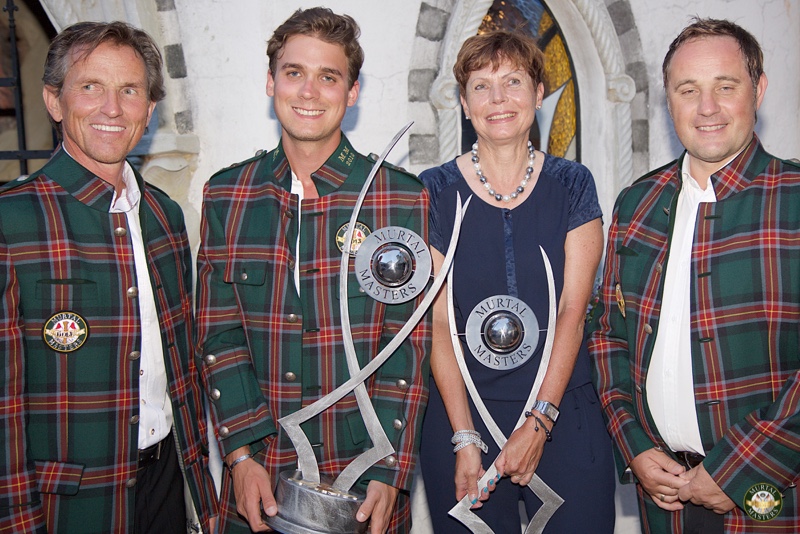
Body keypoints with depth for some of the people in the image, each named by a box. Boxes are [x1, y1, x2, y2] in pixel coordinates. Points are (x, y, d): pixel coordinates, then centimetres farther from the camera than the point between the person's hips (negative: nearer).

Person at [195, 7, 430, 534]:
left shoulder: (402, 199, -6)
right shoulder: (226, 195, 2)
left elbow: (409, 344, -7)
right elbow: (218, 333, 1)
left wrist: (388, 473, -13)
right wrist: (242, 452, -9)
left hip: (365, 473, -1)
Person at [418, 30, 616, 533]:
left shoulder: (572, 184, 2)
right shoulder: (435, 190, -1)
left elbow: (573, 310, -5)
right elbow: (439, 320, -6)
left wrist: (538, 421, -13)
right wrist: (465, 438, -13)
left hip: (566, 413, 1)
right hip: (460, 413, -1)